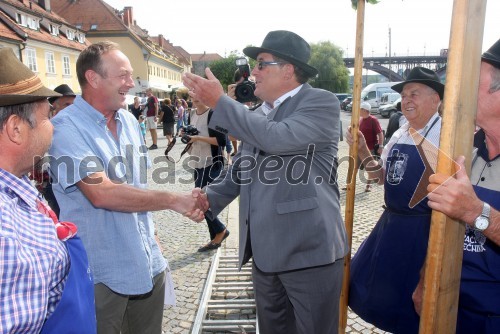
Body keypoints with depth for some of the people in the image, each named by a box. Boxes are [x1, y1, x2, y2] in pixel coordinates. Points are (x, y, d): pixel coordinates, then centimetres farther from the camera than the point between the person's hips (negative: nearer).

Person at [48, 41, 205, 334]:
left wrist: (154, 244, 12)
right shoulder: (67, 128, -15)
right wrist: (174, 200, -22)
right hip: (101, 275, -6)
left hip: (147, 266, 6)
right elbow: (101, 194, -25)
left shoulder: (129, 121, 7)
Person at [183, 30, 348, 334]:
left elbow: (277, 138, -26)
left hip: (309, 248, -7)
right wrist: (211, 198, 1)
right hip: (265, 249, 7)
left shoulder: (322, 102, -9)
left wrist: (220, 102, -19)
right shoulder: (258, 114, 13)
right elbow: (242, 167, 17)